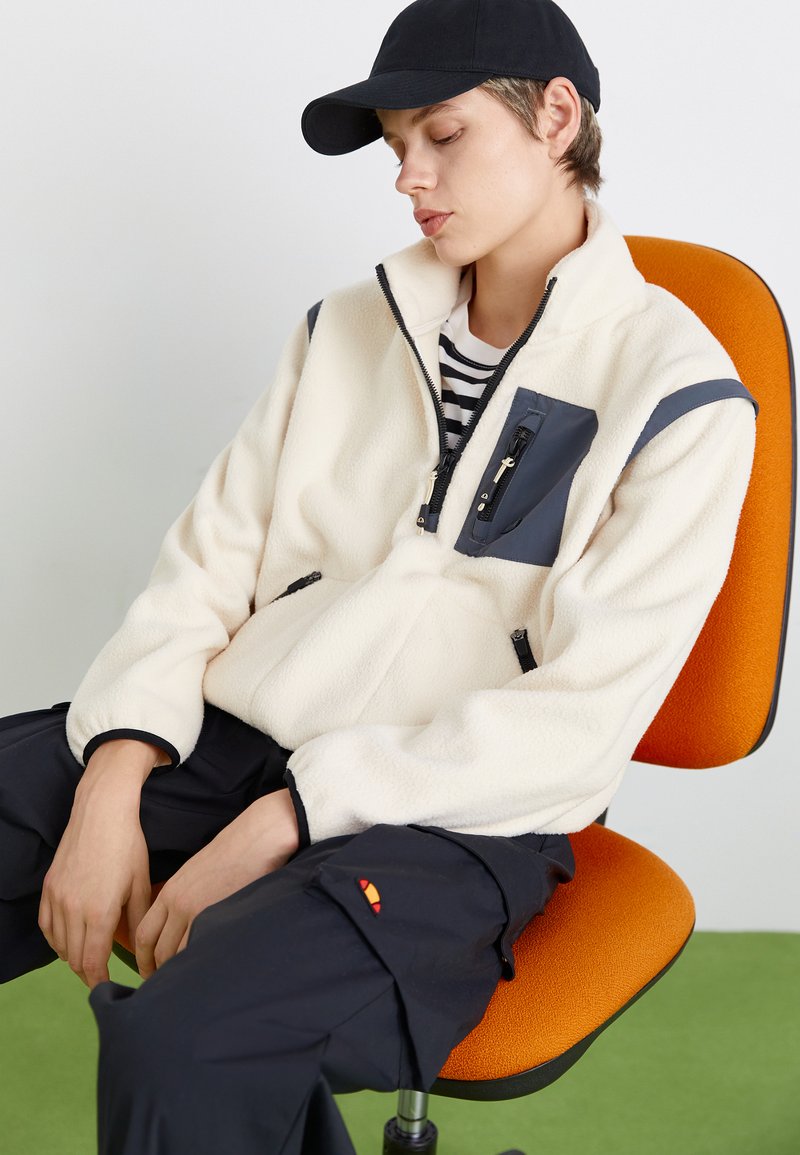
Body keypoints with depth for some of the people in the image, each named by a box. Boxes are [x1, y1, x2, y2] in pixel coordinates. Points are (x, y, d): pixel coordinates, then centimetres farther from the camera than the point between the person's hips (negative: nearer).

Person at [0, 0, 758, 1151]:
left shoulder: (678, 393, -4)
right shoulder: (350, 326, 14)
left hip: (458, 820, -6)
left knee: (179, 1047, -33)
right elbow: (210, 561, 8)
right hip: (235, 740, 6)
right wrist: (113, 781, -10)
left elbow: (582, 720, -11)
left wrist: (288, 817, -17)